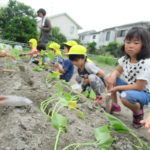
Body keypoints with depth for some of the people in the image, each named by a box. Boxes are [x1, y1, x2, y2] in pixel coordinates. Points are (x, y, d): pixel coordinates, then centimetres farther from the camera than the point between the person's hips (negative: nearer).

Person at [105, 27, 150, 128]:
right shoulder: (125, 59, -7)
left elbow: (138, 87, -27)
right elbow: (118, 71, 8)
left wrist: (117, 88, -22)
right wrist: (113, 78, -17)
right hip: (130, 87, 7)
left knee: (125, 96, -38)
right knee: (108, 77, -3)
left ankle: (138, 112, -2)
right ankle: (115, 105, 12)